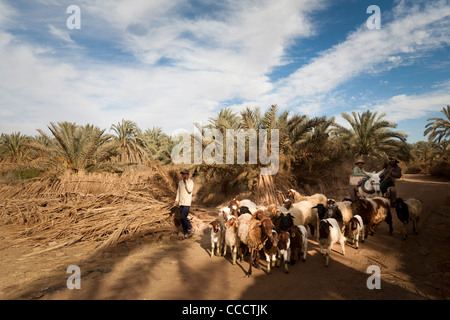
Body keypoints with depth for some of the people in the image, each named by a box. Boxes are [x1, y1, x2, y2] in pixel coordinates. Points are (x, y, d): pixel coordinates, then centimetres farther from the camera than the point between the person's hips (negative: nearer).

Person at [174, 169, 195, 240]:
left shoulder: (190, 182, -6)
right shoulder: (180, 182, 11)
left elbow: (189, 190, -20)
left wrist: (186, 181, -17)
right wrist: (176, 200, 10)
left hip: (187, 203, -6)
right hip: (181, 203, 6)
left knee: (183, 217, -16)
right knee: (182, 218, 6)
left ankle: (191, 229, 5)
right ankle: (186, 234, 15)